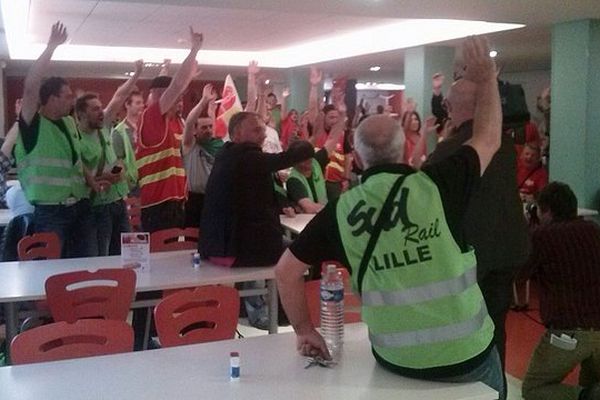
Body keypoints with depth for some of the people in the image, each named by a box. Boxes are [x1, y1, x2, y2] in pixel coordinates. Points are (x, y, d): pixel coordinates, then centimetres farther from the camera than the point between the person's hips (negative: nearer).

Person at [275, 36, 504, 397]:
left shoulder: (341, 211, -7)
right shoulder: (437, 185, -14)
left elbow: (286, 270, -2)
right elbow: (489, 139, 3)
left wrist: (304, 330, 10)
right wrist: (486, 78, 15)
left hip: (396, 359, 1)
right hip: (468, 355, -1)